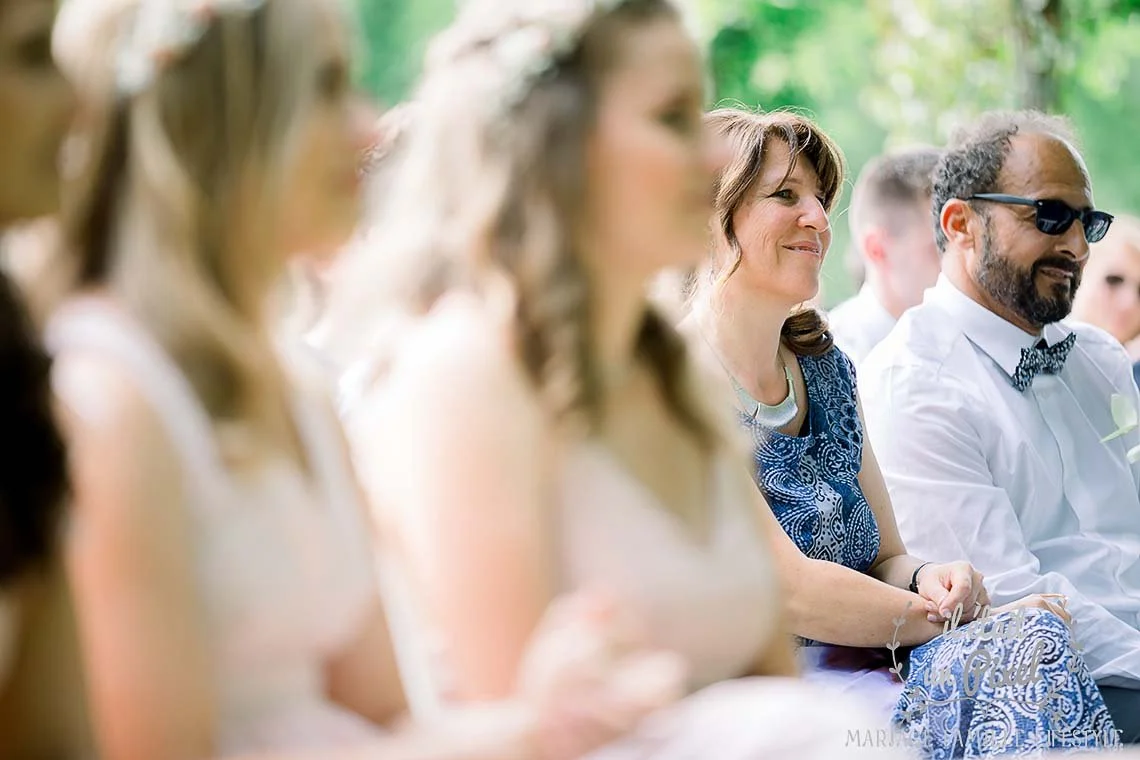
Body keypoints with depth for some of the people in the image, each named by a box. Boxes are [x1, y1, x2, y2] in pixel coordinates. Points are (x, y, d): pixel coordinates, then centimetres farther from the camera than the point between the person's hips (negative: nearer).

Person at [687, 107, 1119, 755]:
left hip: (866, 675, 7)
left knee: (1033, 643, -20)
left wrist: (929, 578, -6)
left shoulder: (826, 369, 14)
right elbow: (788, 590, -15)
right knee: (1022, 642, -25)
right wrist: (950, 618, -7)